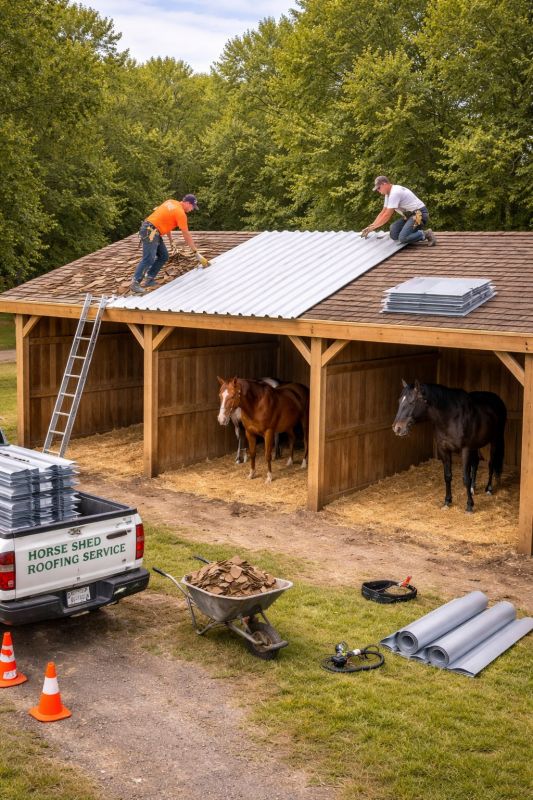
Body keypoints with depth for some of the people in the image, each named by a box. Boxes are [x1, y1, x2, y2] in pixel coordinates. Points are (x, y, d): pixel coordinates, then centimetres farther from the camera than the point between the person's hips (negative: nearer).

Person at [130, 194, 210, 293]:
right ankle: (135, 283, -14)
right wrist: (197, 253, -3)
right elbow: (187, 236, -9)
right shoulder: (181, 213, -12)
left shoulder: (171, 202, 14)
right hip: (149, 232, -10)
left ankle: (149, 280, 10)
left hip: (154, 232, 10)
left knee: (163, 257, 11)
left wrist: (171, 242, 21)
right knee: (148, 259, -14)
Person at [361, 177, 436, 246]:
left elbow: (387, 215, -19)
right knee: (394, 234, -3)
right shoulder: (388, 194, 13)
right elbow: (382, 213, 18)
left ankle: (426, 234, -11)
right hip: (410, 215, 10)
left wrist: (373, 227, -11)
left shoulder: (395, 193, -19)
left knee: (403, 238, -26)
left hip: (419, 215, -10)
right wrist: (370, 226, 9)